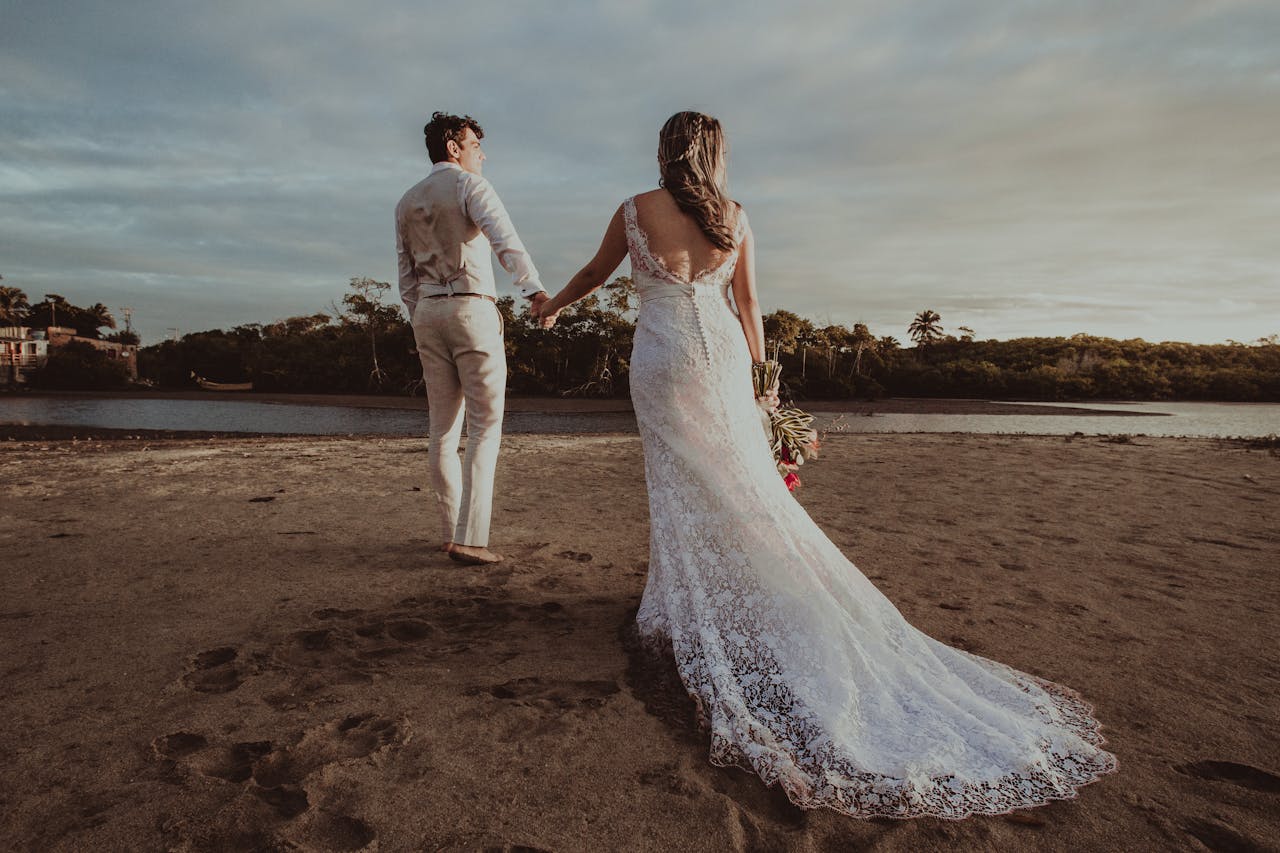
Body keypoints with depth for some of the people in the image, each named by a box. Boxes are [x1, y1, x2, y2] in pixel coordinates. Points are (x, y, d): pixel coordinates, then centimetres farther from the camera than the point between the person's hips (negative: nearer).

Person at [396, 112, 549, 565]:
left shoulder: (407, 202, 19)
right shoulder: (470, 185, -2)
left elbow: (407, 276, 17)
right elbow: (504, 239, -21)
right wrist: (534, 289, -34)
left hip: (427, 314, 7)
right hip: (471, 308, -6)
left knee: (443, 427, 9)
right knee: (486, 425, -5)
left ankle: (452, 531, 14)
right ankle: (470, 537, -11)